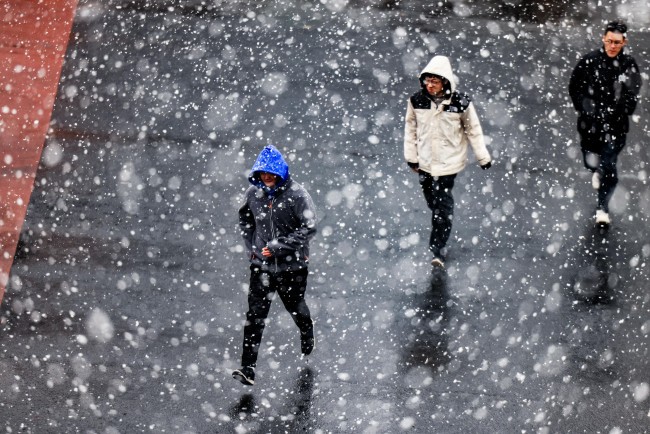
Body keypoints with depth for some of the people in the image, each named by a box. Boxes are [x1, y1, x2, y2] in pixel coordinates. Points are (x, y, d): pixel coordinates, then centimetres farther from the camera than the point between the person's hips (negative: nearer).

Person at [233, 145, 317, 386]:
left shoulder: (296, 194, -17)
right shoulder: (253, 193, -3)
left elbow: (309, 228, -17)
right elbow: (245, 219, 16)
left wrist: (279, 246, -22)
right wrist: (250, 246, 4)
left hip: (292, 265, -2)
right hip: (261, 265, 2)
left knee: (295, 307, 19)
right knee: (255, 315, -6)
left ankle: (308, 338, 53)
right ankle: (248, 368, -8)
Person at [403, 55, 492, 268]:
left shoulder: (460, 103, -16)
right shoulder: (417, 100, -9)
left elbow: (474, 131, -4)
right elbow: (410, 129, 4)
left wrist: (483, 158, 3)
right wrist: (411, 157, 8)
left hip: (449, 162, -3)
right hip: (425, 161, 3)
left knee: (443, 205, -5)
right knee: (432, 201, 14)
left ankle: (437, 249, 1)